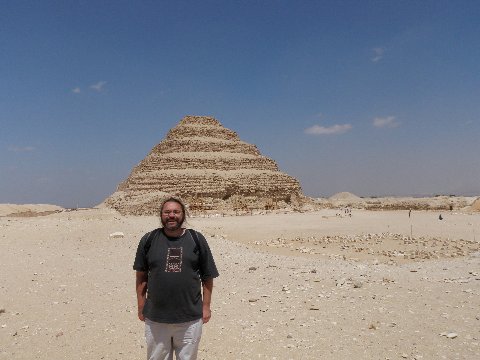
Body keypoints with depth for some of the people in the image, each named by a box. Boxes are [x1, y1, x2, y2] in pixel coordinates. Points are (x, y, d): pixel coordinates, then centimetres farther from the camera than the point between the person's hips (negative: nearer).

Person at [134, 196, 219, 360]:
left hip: (190, 318, 0)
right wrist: (141, 307, 3)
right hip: (155, 318, 1)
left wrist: (206, 306, 1)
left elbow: (207, 277, 3)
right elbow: (141, 276, 6)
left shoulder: (197, 239, -1)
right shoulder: (149, 240, 0)